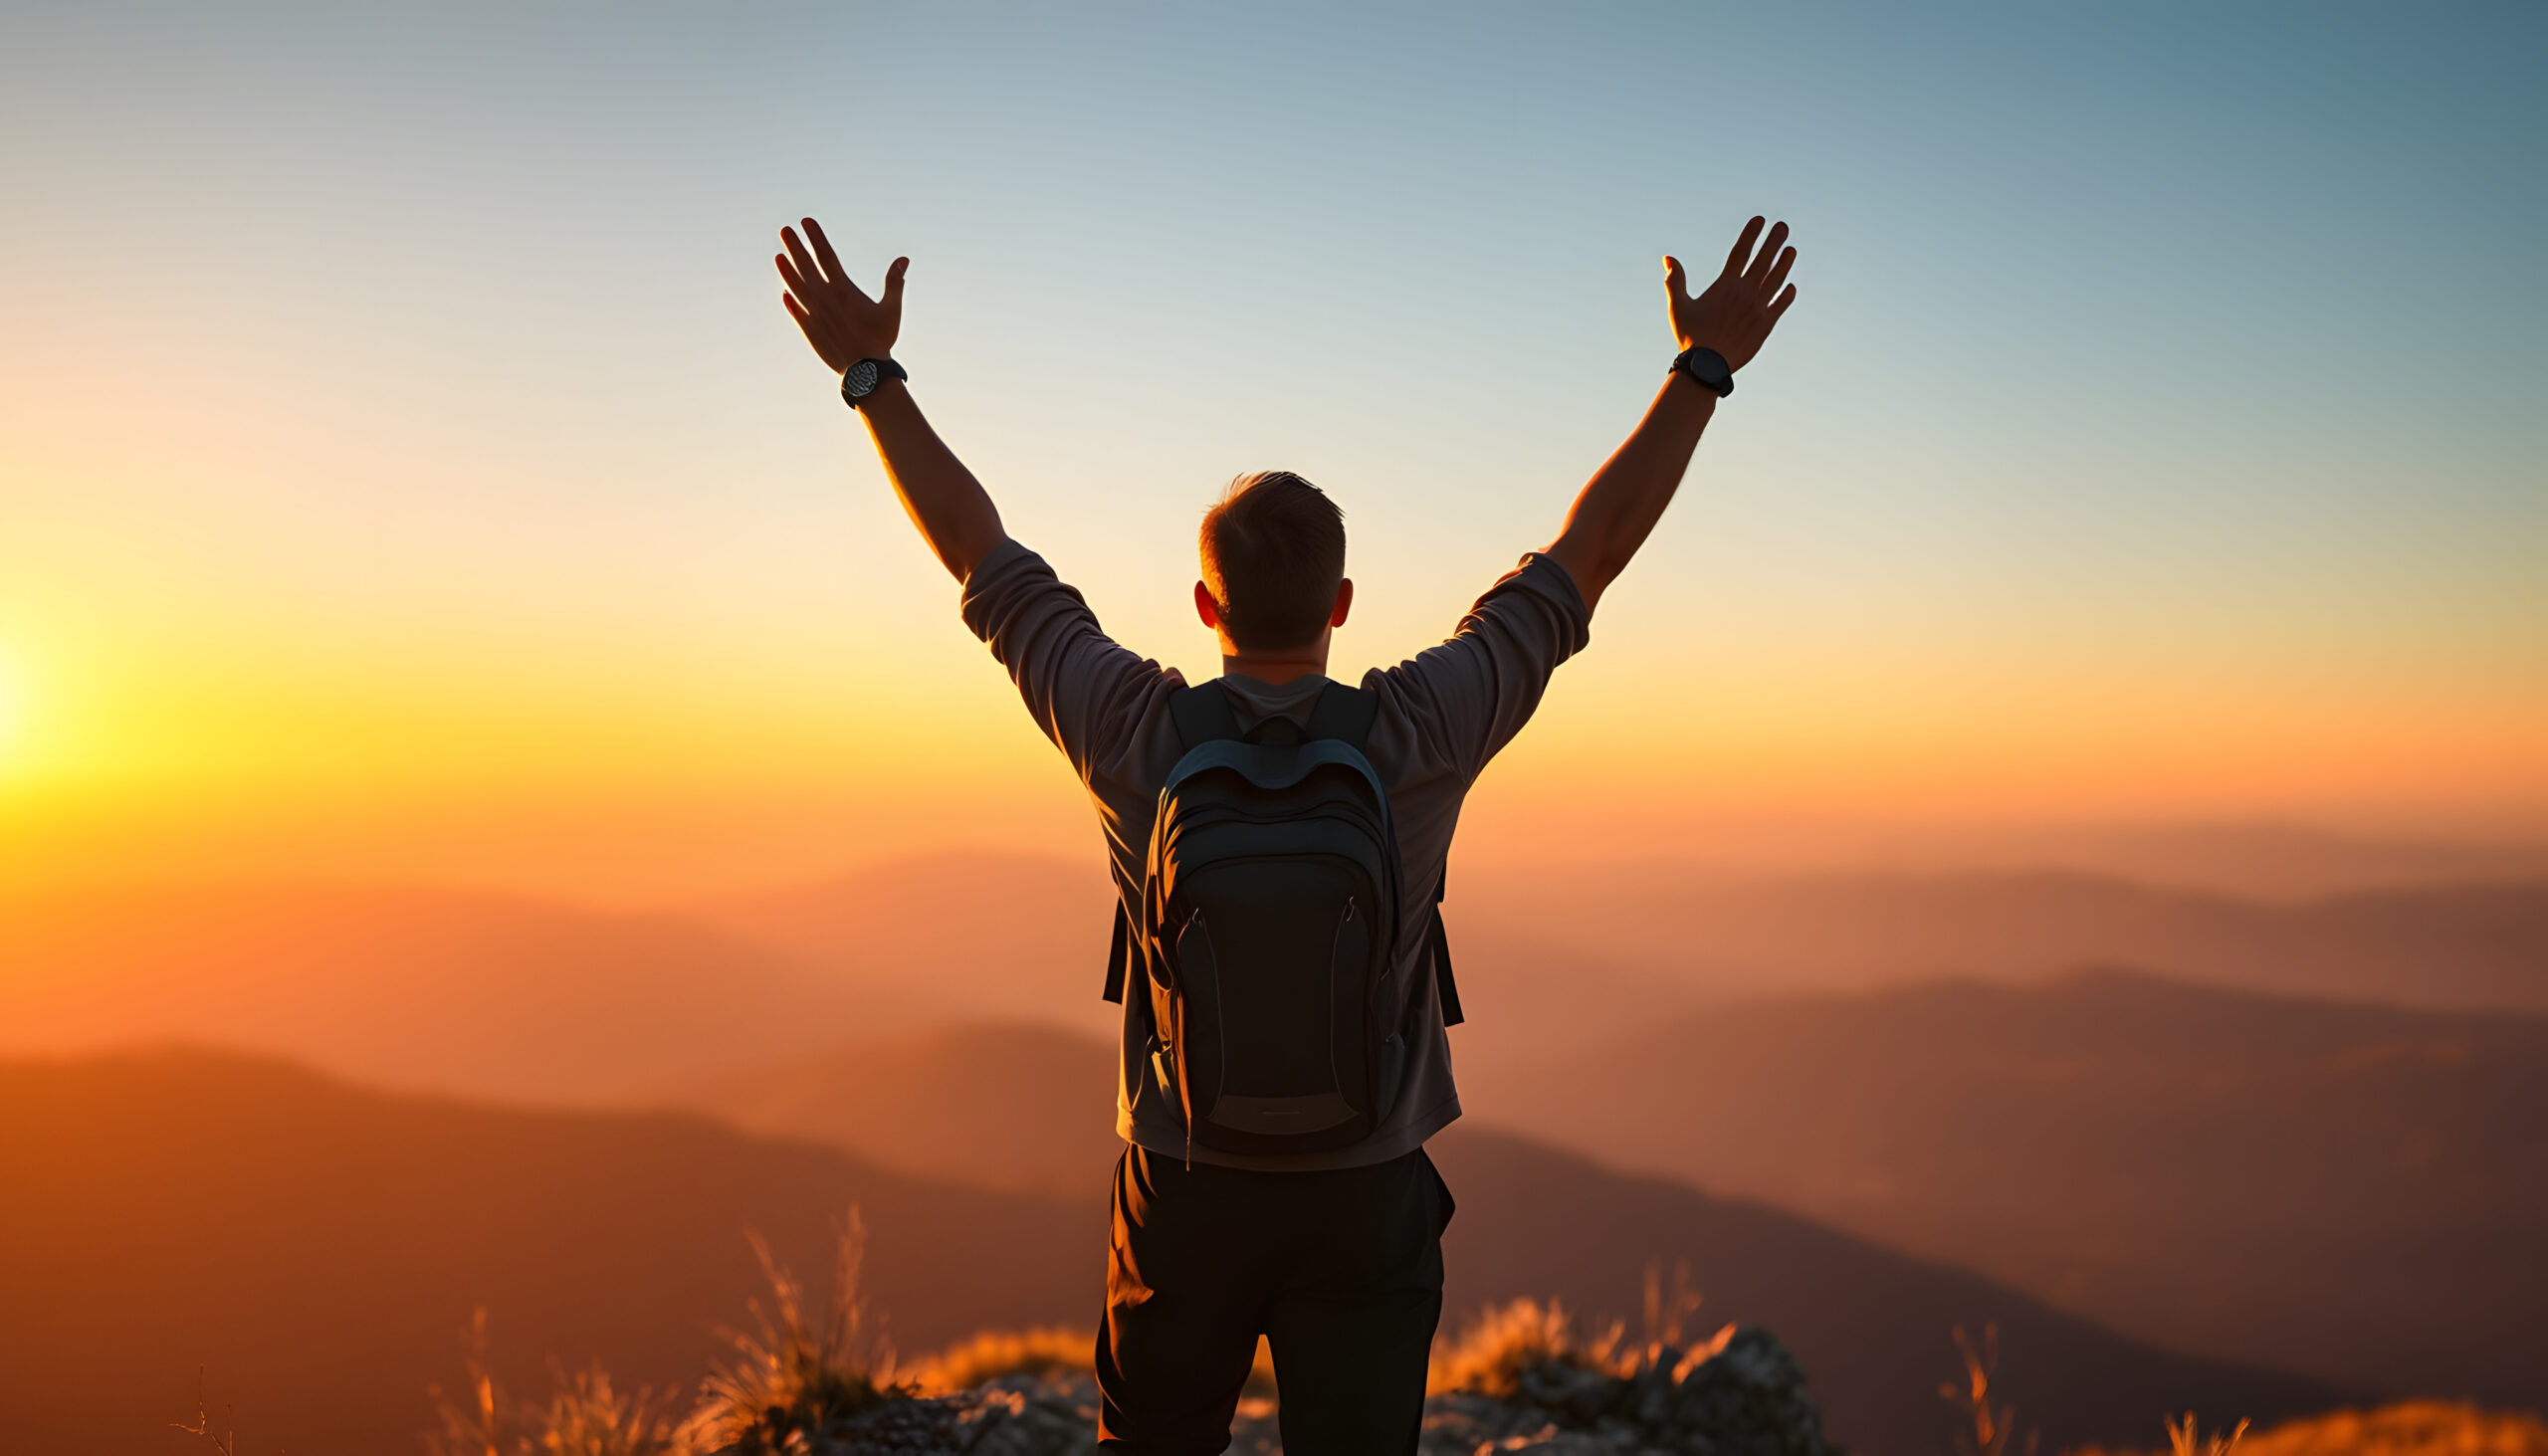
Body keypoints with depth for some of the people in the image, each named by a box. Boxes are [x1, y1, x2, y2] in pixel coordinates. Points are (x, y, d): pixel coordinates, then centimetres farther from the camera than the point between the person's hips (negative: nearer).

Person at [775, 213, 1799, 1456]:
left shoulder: (1136, 738, -15)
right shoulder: (1416, 738, -17)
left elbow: (982, 557, -5)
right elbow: (1590, 551, -9)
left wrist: (870, 374, 5)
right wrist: (1702, 369, -1)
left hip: (1181, 1187, 1)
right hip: (1367, 1201, -1)